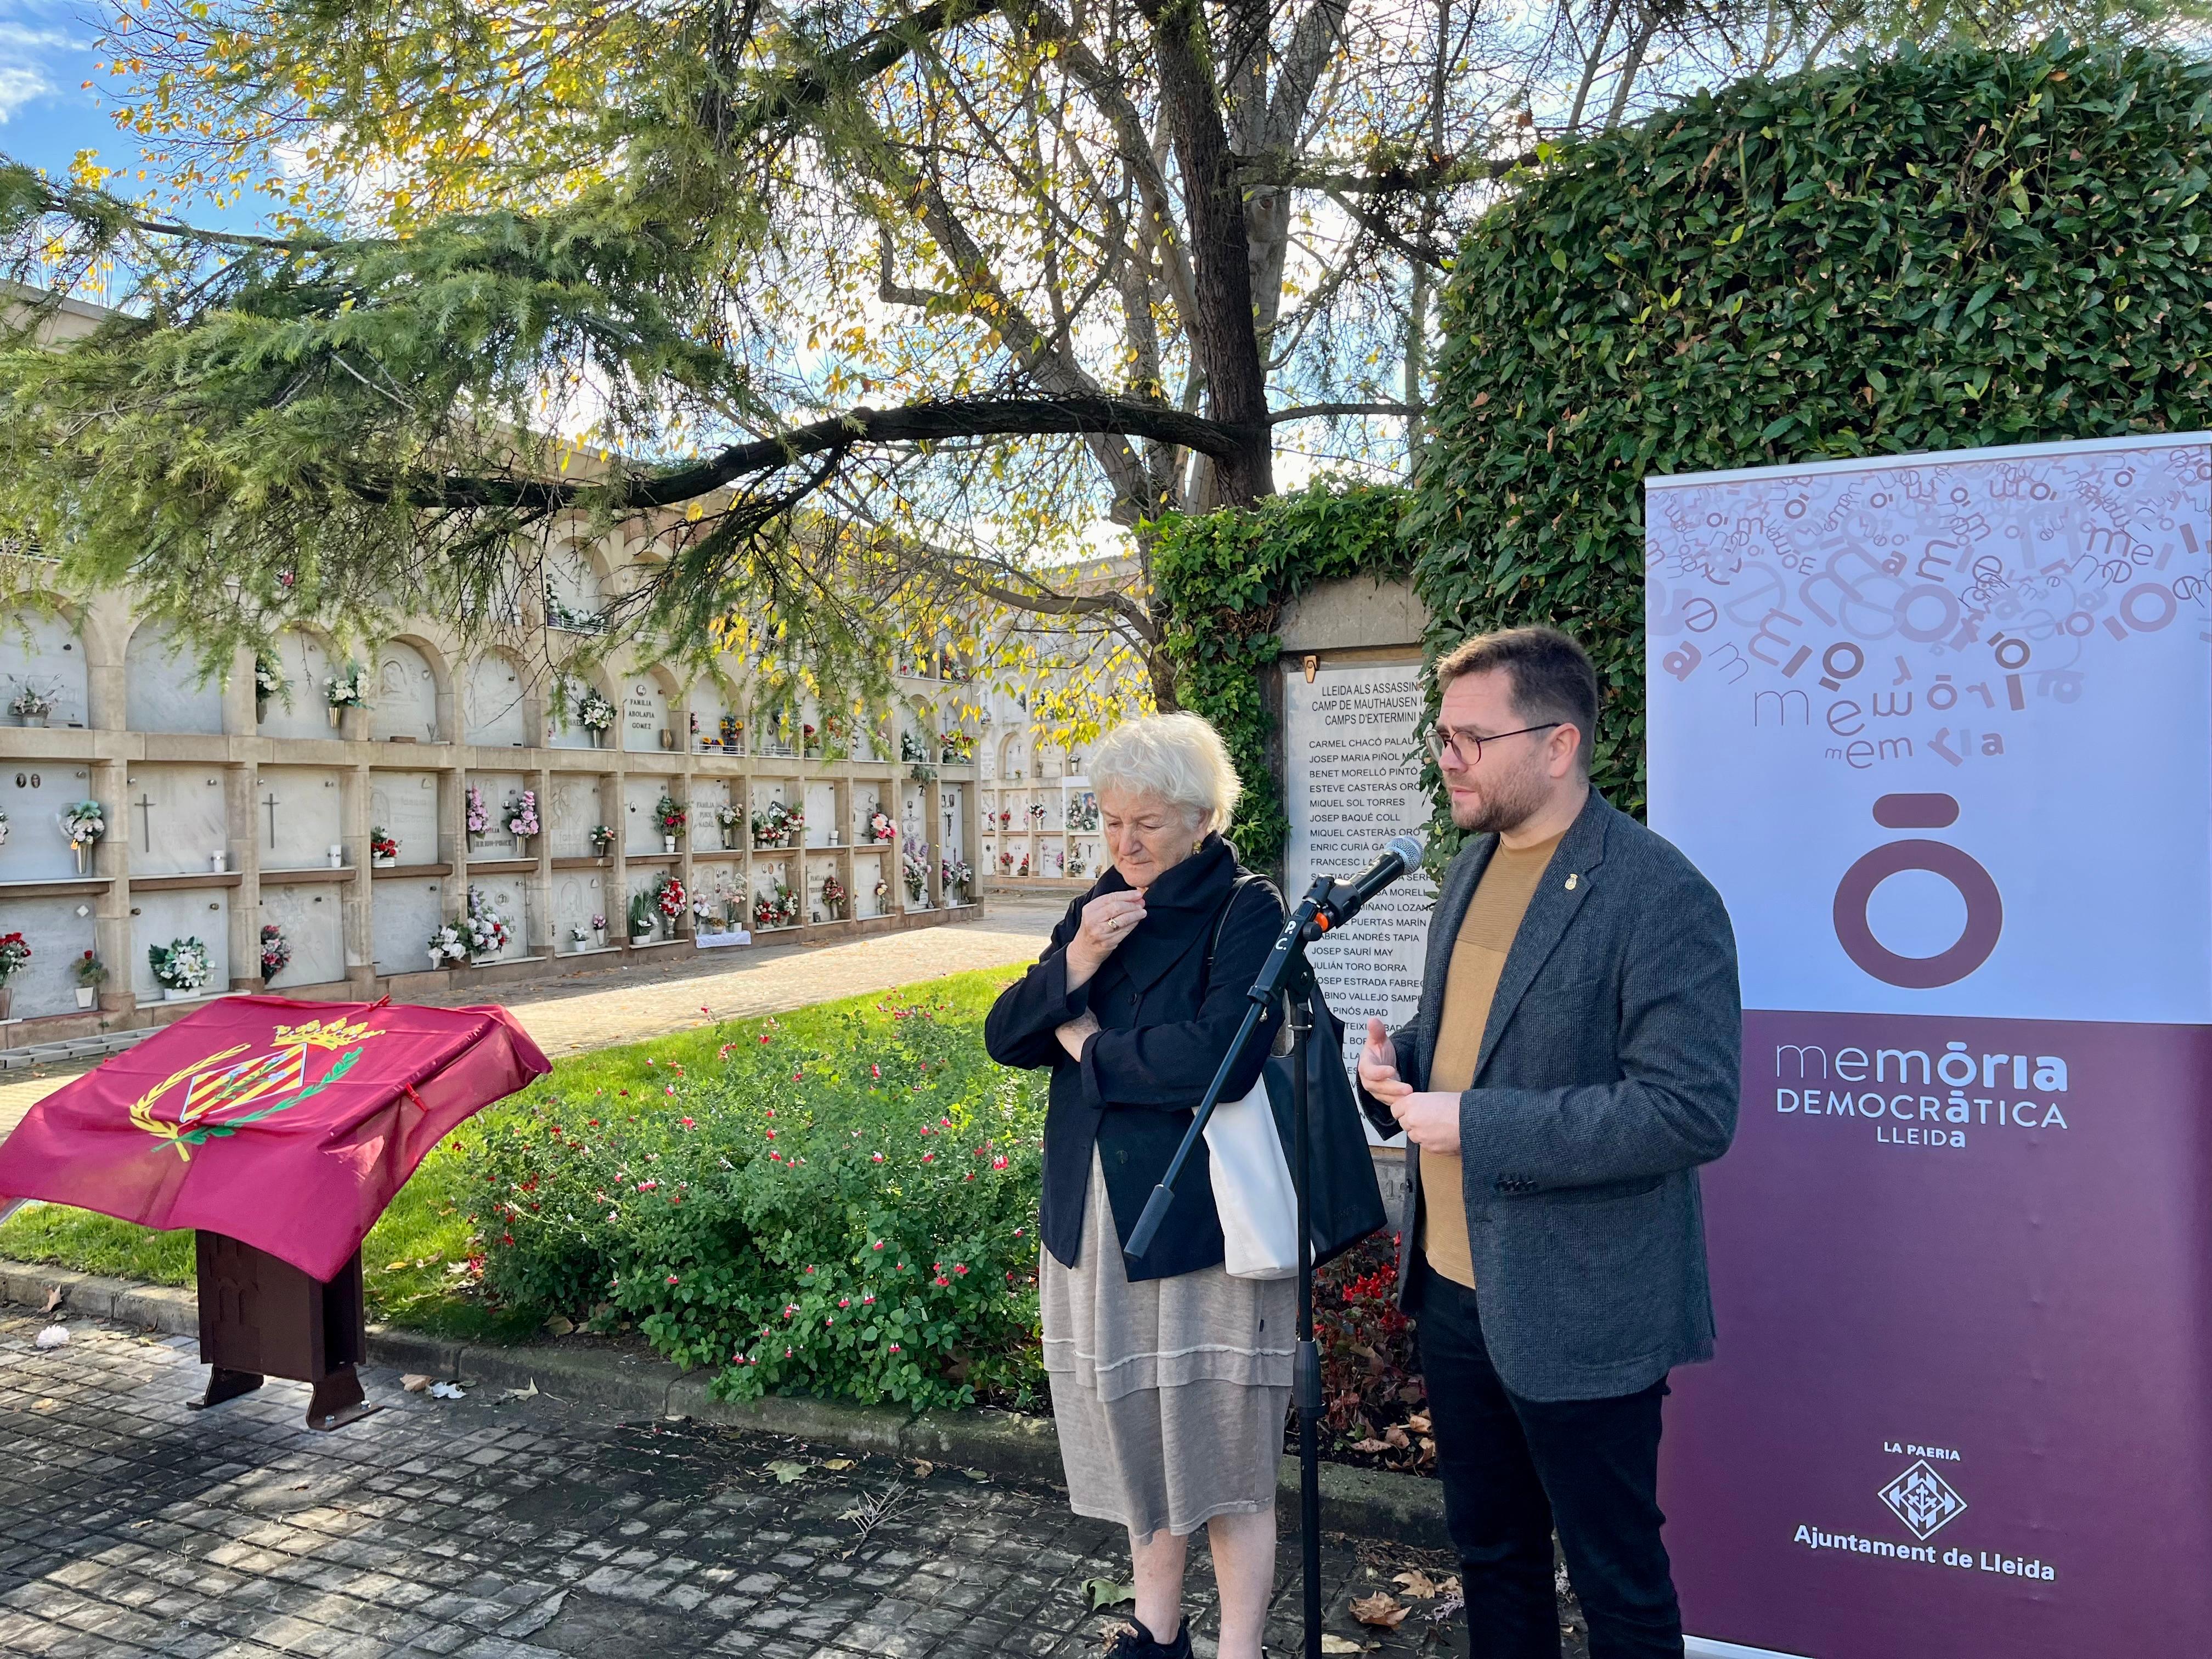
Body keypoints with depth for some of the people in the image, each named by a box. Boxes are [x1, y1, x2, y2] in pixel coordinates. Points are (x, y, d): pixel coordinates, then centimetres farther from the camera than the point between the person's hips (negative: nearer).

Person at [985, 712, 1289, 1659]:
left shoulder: (1246, 912, -10)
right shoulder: (1097, 910, 10)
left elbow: (1221, 1055, -25)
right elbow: (1006, 1037, 4)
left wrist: (1089, 1047, -11)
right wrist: (1076, 963, -14)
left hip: (1204, 1219, -6)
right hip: (1096, 1214, 6)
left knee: (1221, 1445, 4)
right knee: (1136, 1431, 18)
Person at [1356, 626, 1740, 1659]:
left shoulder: (1658, 895, -19)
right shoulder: (1470, 868, 8)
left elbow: (1695, 1107, -25)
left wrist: (1478, 1126, -25)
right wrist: (1399, 1062, -2)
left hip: (1581, 1313, -7)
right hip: (1455, 1287, 8)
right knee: (1491, 1554, 23)